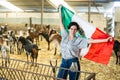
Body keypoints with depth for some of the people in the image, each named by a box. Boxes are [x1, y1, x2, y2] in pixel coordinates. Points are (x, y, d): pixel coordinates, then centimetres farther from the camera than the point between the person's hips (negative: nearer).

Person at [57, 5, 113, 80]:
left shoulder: (78, 40, -8)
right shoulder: (65, 36, 1)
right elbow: (61, 23, 6)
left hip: (73, 63, -3)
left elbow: (91, 41, -16)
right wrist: (60, 9, 11)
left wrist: (105, 40, -25)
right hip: (64, 62, 4)